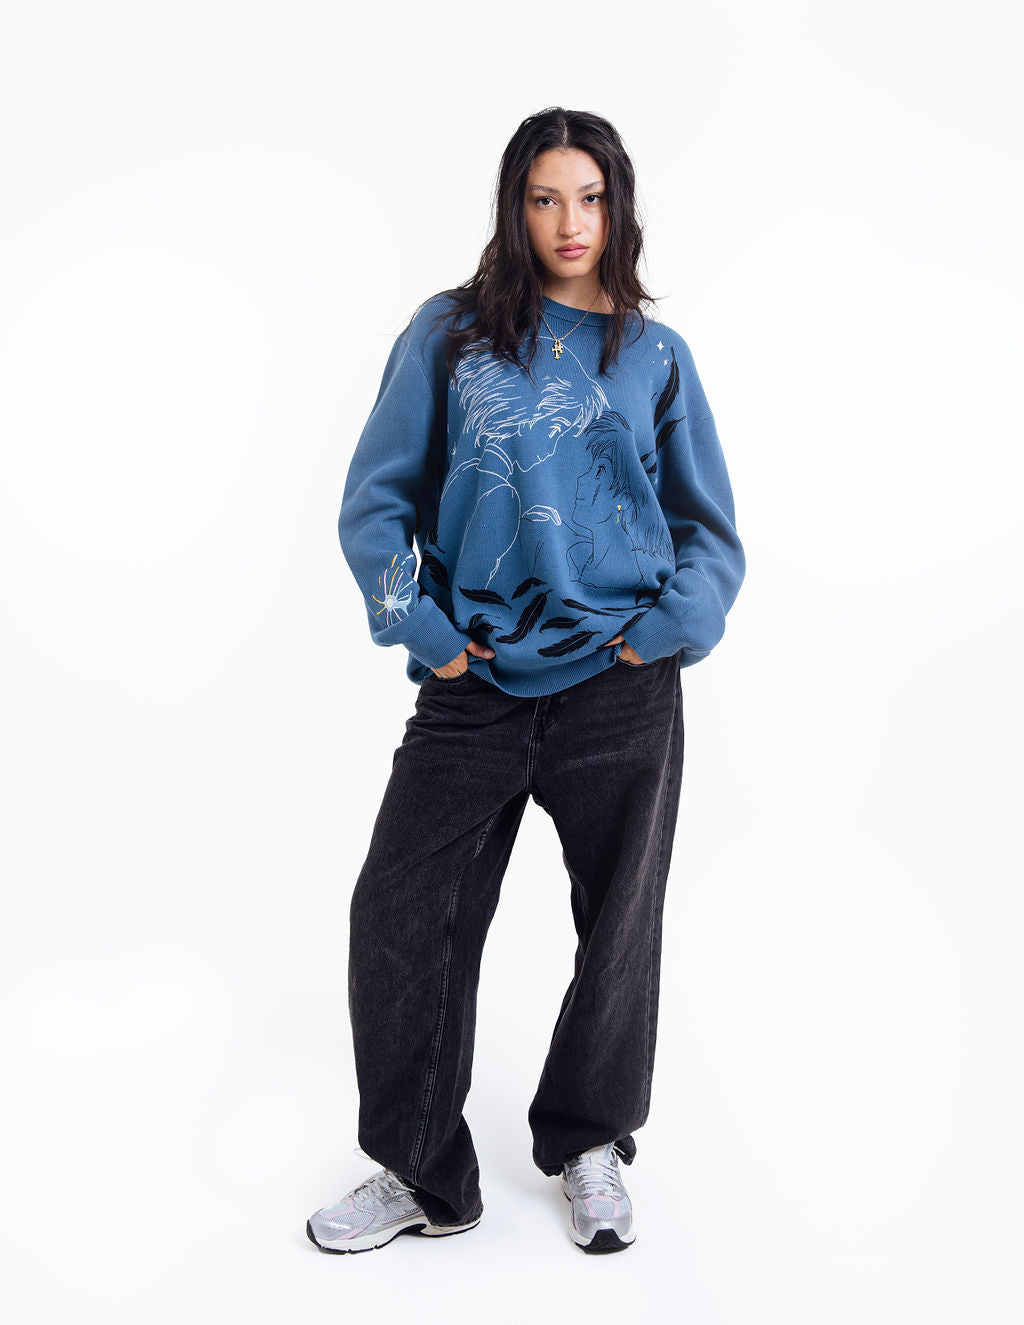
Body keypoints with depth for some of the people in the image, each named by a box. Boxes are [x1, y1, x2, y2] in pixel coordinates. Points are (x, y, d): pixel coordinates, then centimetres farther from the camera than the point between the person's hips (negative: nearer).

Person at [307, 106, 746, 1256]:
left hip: (620, 689, 1)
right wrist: (421, 628, -7)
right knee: (400, 916, -1)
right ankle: (421, 1173, 19)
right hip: (475, 686, 0)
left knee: (618, 927, 10)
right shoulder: (450, 333, 6)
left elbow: (712, 533, 11)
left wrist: (664, 633, -6)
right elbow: (378, 497, 4)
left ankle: (588, 1146, 34)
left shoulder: (655, 355, 9)